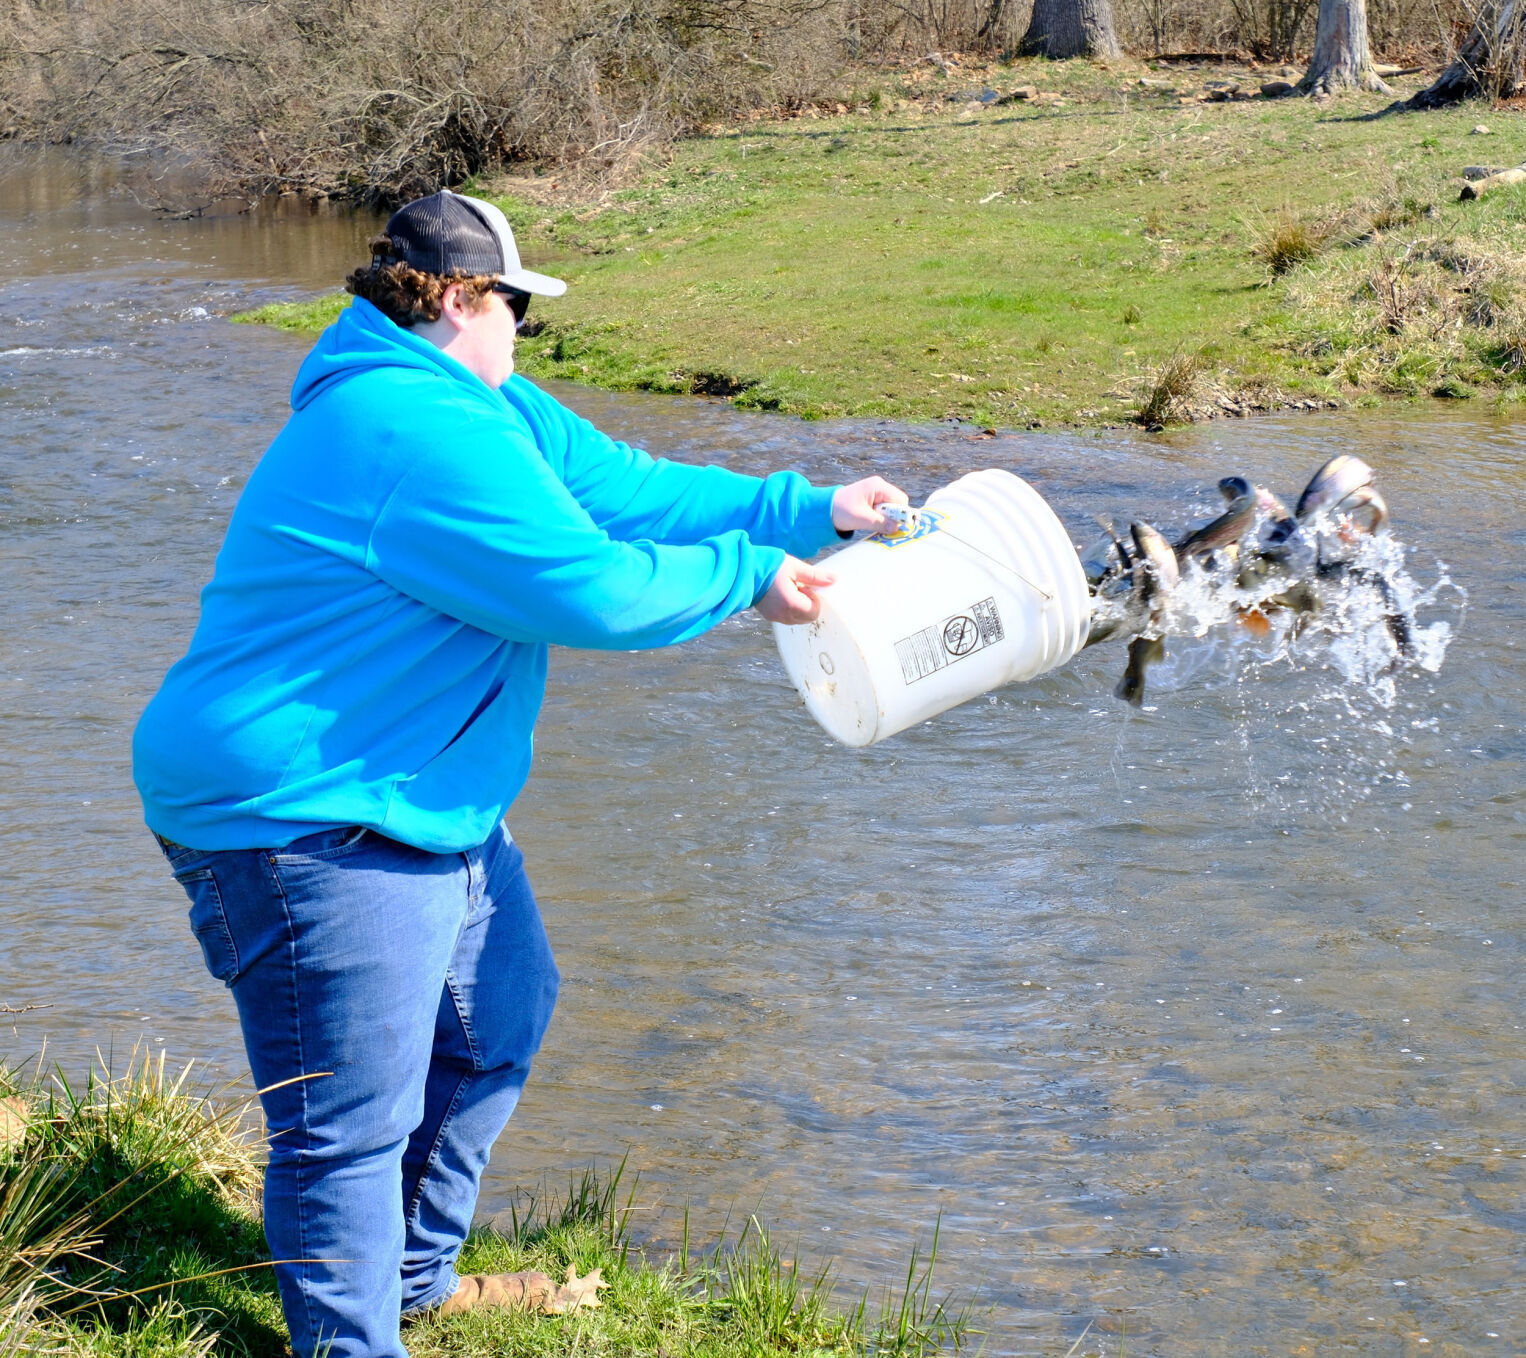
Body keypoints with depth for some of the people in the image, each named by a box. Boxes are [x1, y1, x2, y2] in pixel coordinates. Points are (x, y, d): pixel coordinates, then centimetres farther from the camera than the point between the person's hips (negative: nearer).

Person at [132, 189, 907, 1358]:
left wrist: (815, 511, 4)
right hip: (308, 819, -12)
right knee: (355, 1120, -5)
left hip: (431, 800, 12)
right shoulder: (423, 431, -26)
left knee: (501, 1019, 26)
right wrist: (749, 575, -14)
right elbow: (591, 589, -27)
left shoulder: (493, 411, 10)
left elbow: (633, 490, 9)